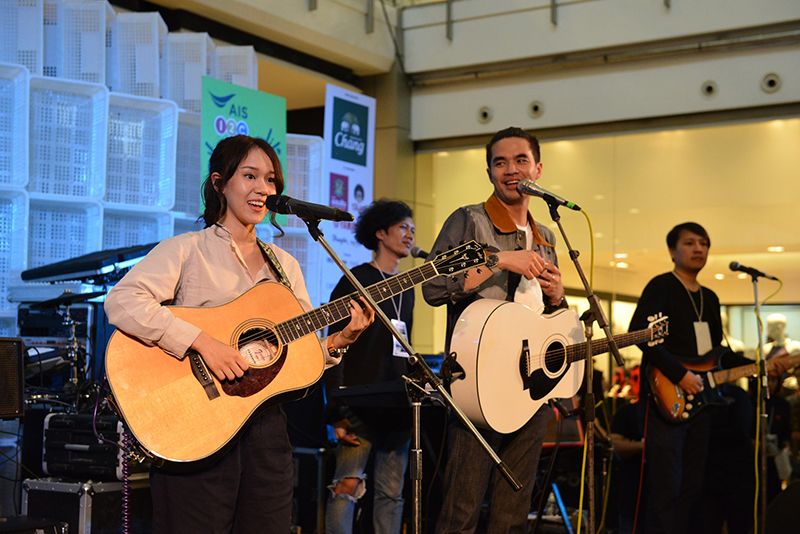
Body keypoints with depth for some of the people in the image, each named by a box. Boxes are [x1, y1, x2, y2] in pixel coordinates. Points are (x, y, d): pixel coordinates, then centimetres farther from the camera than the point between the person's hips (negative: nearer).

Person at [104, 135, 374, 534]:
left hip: (265, 425, 6)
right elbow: (121, 302, -20)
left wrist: (339, 340, -5)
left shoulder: (285, 265, 14)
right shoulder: (186, 250, -4)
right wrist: (202, 342, -26)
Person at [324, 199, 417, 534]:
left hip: (397, 406, 7)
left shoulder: (406, 289, 17)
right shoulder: (355, 281, -3)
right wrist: (338, 411, -15)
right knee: (348, 484, -8)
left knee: (392, 492, 7)